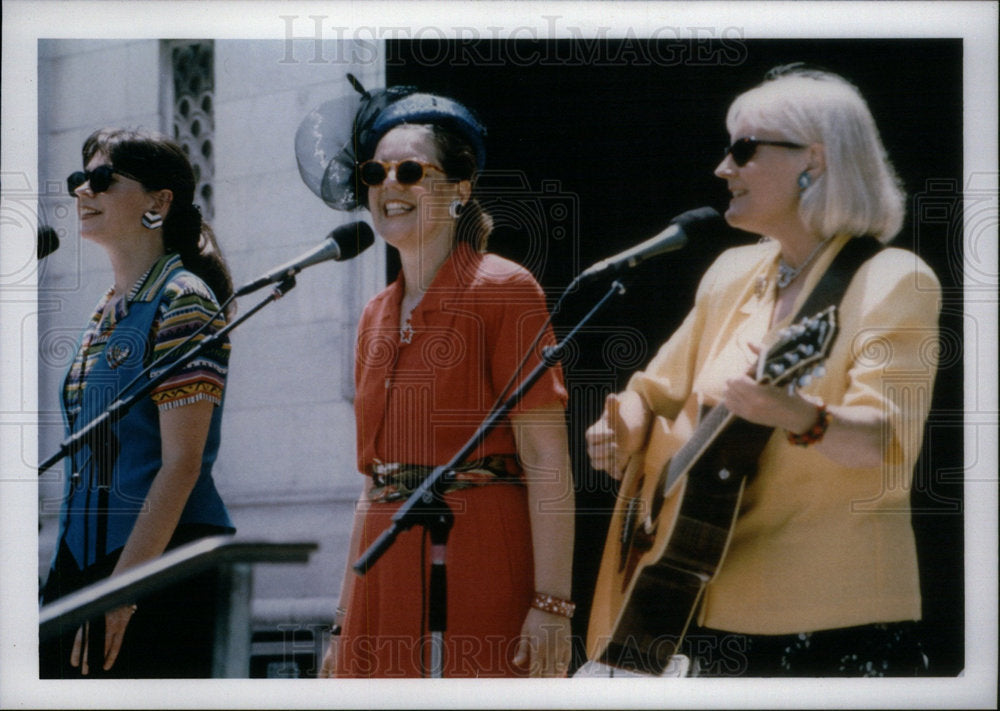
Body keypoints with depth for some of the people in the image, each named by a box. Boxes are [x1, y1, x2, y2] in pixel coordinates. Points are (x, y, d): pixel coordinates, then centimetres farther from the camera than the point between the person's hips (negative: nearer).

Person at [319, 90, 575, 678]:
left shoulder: (504, 290, -4)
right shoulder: (378, 316, 17)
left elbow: (548, 462, -10)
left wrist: (552, 605, -18)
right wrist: (345, 625, 16)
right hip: (388, 576, 6)